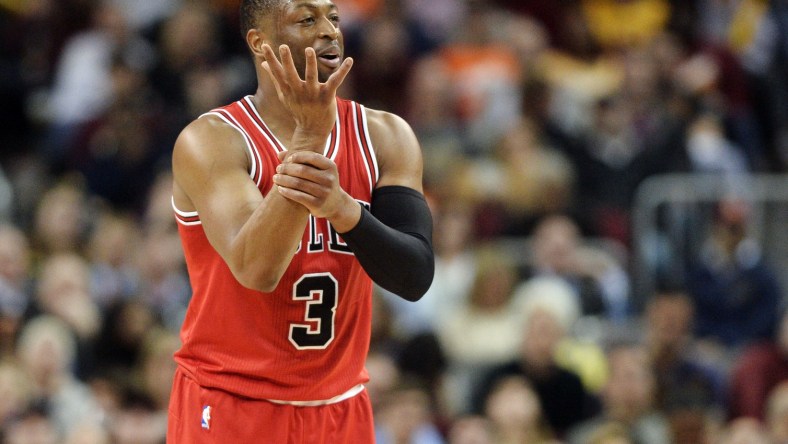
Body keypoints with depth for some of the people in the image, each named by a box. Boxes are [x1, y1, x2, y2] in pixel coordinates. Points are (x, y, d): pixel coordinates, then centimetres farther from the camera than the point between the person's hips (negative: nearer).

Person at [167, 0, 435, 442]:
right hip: (229, 408, -4)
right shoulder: (212, 140, -11)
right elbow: (255, 269, -25)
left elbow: (415, 276, -11)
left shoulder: (385, 137, 0)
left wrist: (342, 208, -29)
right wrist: (309, 137, -30)